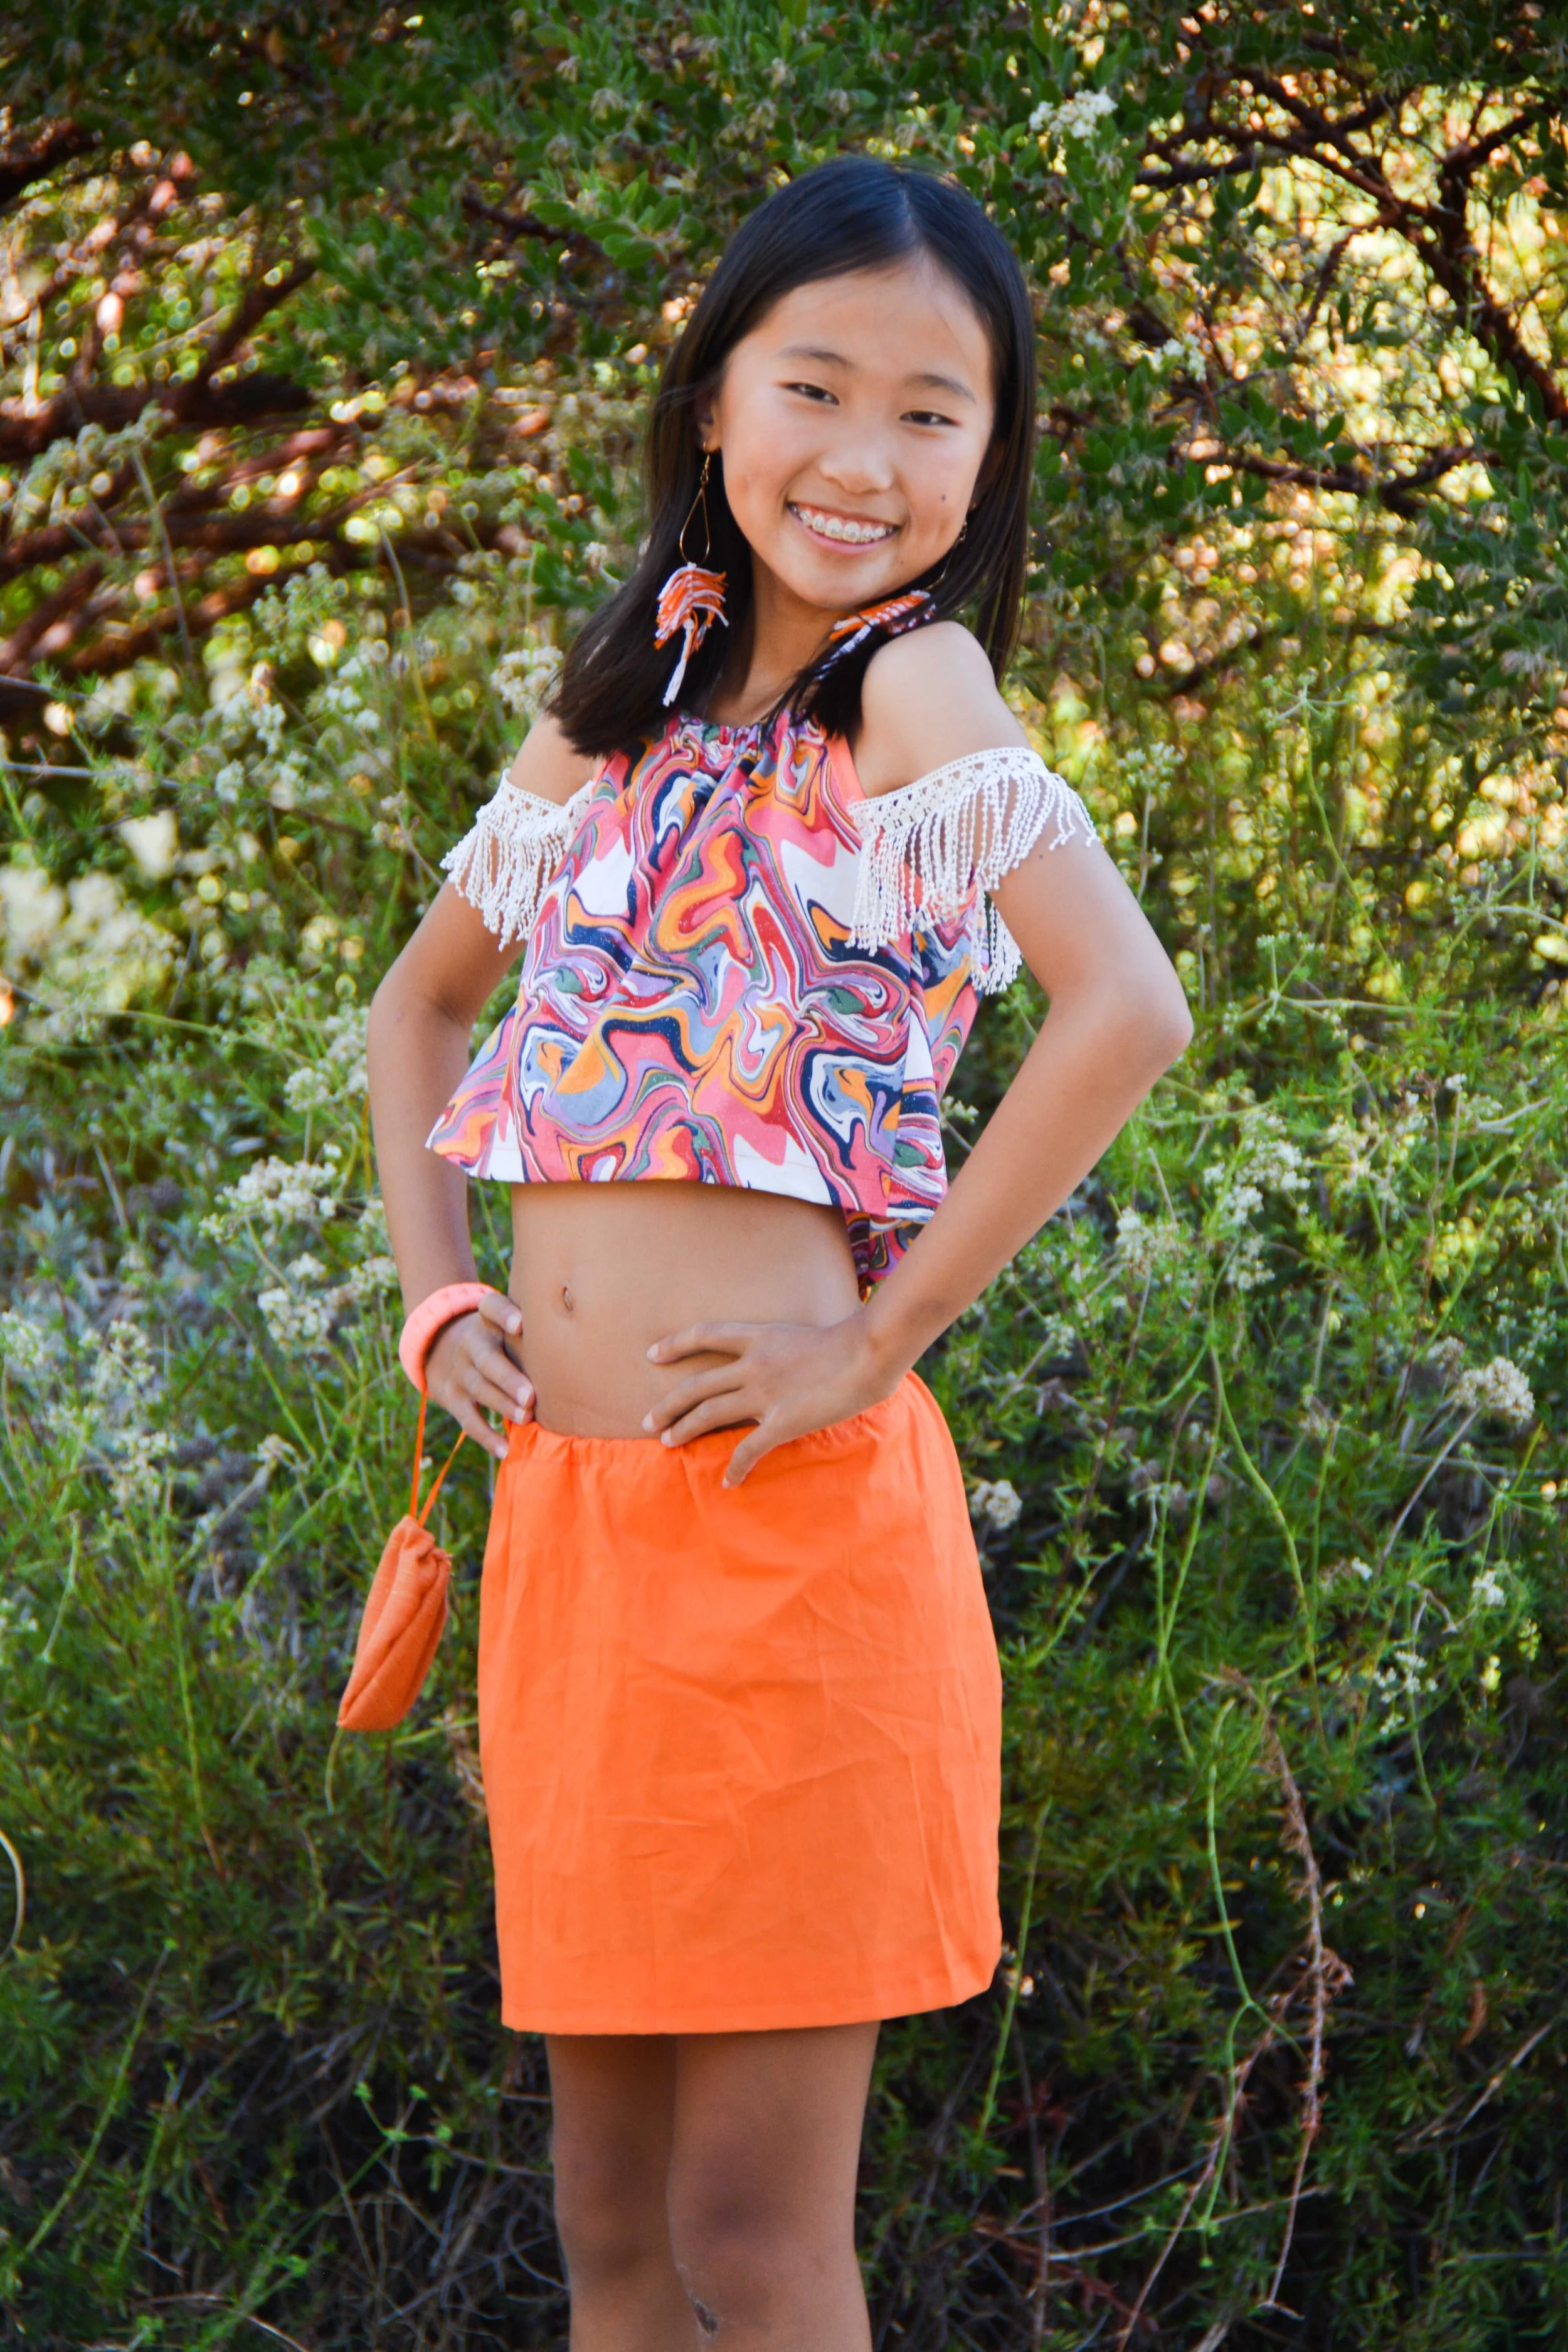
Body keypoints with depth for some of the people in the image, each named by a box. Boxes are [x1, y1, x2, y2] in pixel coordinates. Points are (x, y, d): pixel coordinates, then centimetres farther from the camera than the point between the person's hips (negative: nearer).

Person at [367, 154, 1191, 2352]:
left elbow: (1129, 1008, -23)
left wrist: (882, 1339, -17)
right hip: (561, 1509, 7)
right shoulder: (623, 705, 14)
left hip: (787, 1511, -7)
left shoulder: (915, 685, -7)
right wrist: (435, 1291, 12)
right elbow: (421, 996, 28)